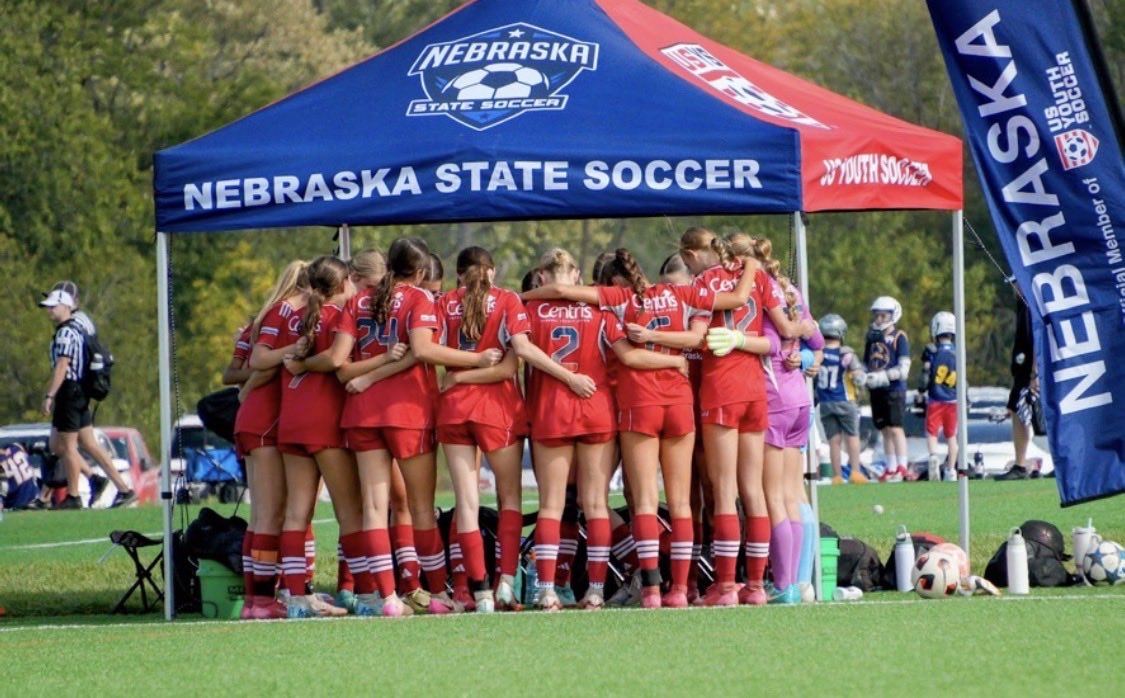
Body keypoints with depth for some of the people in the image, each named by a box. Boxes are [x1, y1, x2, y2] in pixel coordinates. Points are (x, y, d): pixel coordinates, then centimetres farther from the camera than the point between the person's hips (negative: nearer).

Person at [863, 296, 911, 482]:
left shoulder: (898, 338, -7)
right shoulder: (872, 337, 13)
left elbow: (903, 369, -12)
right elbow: (866, 364, 21)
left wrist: (881, 377, -19)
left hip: (894, 390, -6)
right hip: (877, 390, 6)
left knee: (895, 428, -9)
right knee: (885, 430, 9)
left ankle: (901, 468, -7)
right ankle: (890, 468, 14)